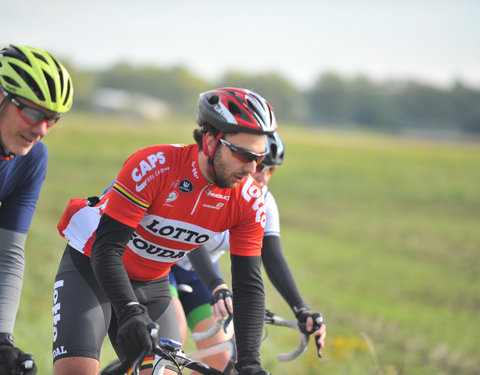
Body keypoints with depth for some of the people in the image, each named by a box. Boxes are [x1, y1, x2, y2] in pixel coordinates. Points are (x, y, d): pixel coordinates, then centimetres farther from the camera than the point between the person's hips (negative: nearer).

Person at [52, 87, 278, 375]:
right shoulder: (154, 166, -31)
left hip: (152, 285, 5)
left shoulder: (249, 201, -17)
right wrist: (130, 313, -47)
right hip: (92, 267, -5)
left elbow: (249, 286, -14)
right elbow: (106, 249, -32)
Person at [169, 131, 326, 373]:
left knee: (220, 358, -7)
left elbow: (273, 259, -19)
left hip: (197, 272, 6)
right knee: (175, 331, -31)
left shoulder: (263, 203, -14)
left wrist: (302, 309, -34)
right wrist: (217, 288, -60)